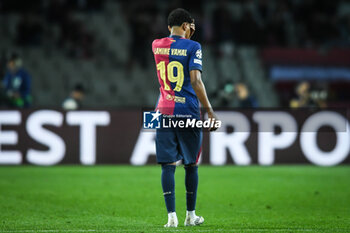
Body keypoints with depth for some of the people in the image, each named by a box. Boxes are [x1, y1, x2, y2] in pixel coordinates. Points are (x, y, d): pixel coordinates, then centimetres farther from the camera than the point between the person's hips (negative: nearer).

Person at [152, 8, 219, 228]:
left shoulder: (157, 45, 6)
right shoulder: (192, 47, -7)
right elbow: (196, 80, -15)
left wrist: (186, 35, 26)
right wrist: (210, 110, -13)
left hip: (164, 111, 3)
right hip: (188, 111, -3)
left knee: (168, 164, 0)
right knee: (191, 165, 10)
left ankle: (172, 215, -8)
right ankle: (191, 215, 17)